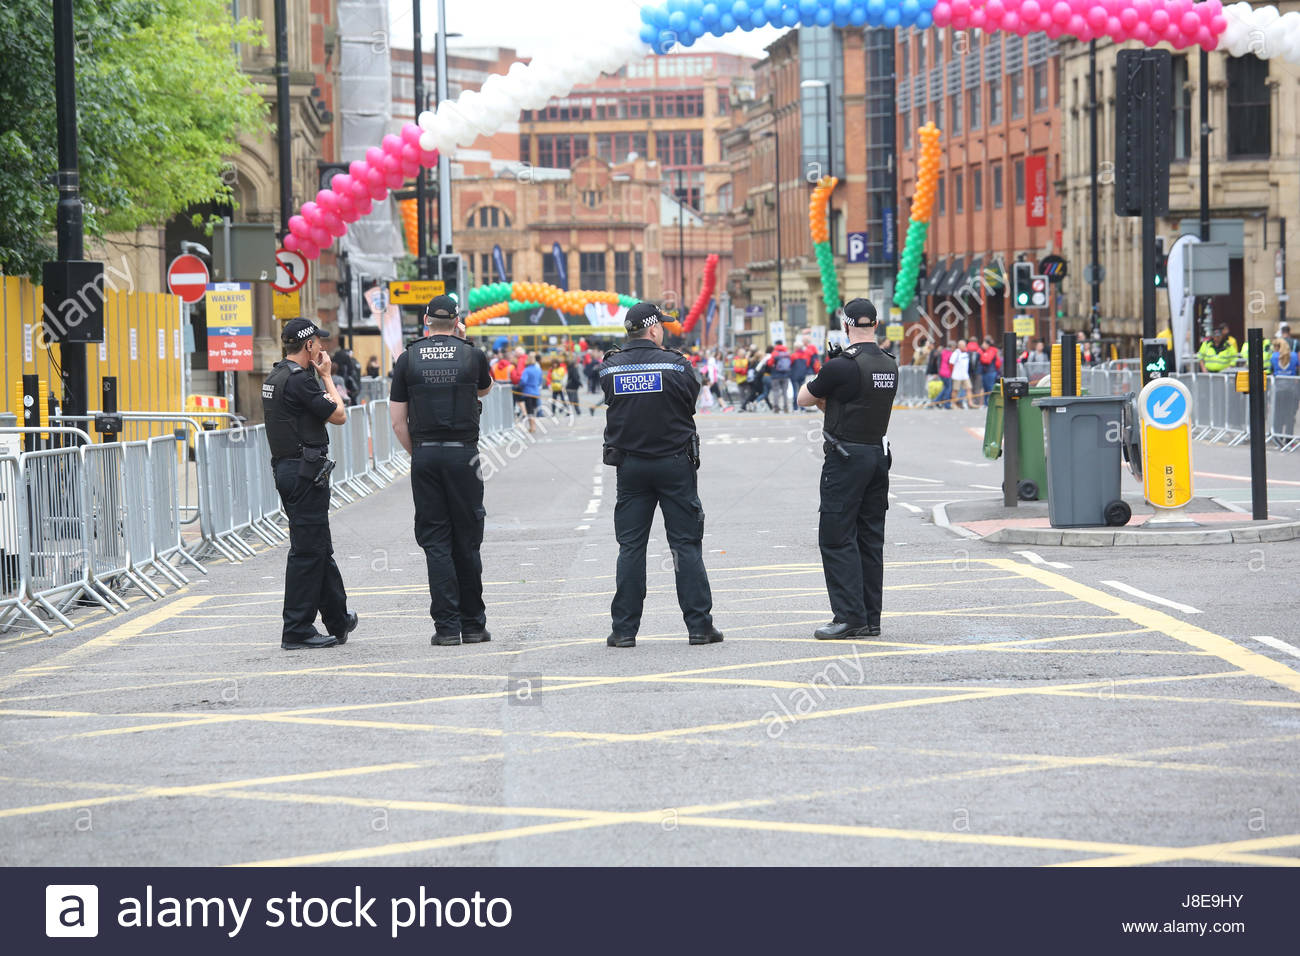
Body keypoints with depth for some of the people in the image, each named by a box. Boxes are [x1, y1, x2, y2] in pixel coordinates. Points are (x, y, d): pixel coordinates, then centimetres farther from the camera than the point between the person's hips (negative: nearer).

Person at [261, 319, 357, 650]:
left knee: (320, 548, 18)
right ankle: (296, 631, -4)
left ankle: (338, 621, 28)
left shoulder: (274, 378, 14)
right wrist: (327, 376, -4)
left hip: (285, 468, 10)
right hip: (306, 470, -10)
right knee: (307, 551, -6)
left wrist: (321, 378, 18)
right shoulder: (299, 380, -17)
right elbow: (338, 415, -12)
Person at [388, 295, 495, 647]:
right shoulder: (472, 356, 1)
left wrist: (416, 454, 12)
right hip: (464, 455, 0)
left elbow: (398, 421, 1)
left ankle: (447, 626, -3)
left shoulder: (407, 359, 2)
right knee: (467, 542, 7)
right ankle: (472, 625, 12)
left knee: (436, 542, 2)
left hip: (425, 456, 0)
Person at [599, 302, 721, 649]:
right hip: (675, 462, -2)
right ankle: (699, 626, 2)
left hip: (630, 466, 2)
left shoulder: (610, 368, -1)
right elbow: (691, 400, 2)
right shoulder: (676, 364, -9)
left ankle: (623, 629, 5)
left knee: (630, 548, 7)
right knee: (687, 545, 3)